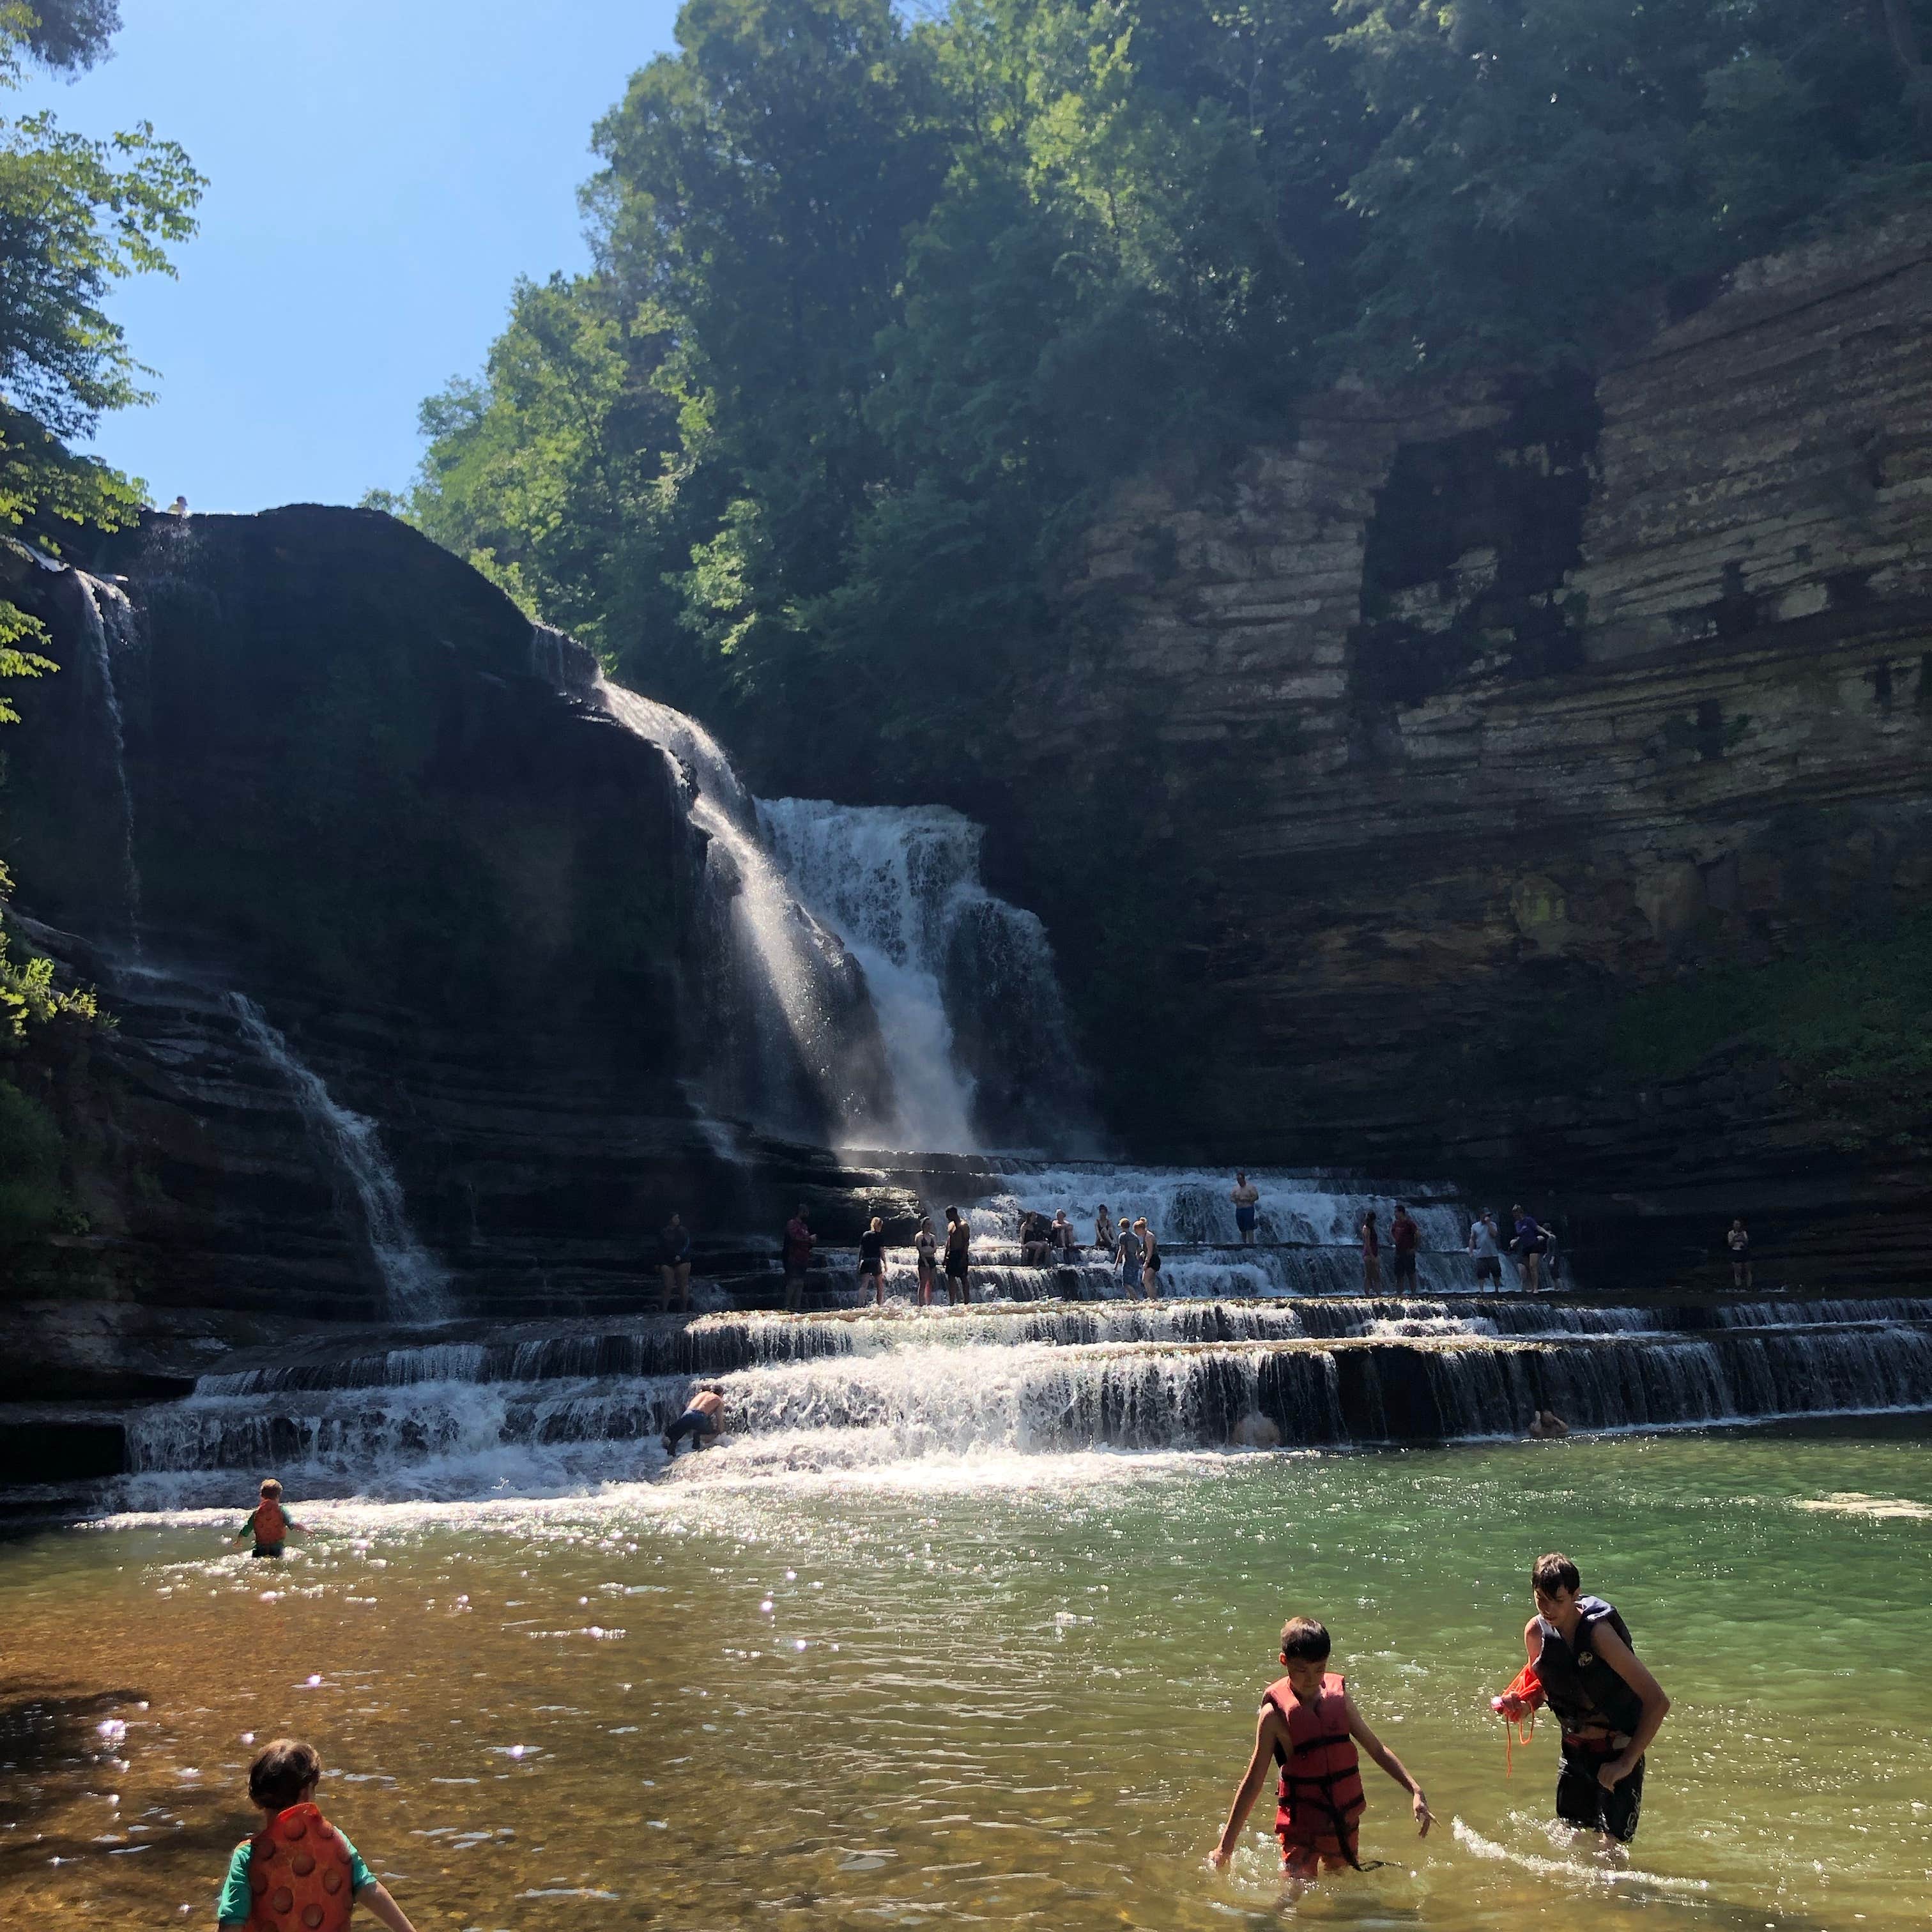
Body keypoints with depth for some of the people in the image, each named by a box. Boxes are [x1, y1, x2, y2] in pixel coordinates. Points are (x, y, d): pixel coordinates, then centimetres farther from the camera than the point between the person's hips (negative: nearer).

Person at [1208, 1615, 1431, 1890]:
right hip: (1300, 1824, -4)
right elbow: (1253, 1781, -8)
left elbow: (1377, 1749, 7)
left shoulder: (1339, 1697, -3)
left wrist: (1415, 1790, -4)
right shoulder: (1276, 1713, -13)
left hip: (1345, 1820, 4)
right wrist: (1225, 1845, -7)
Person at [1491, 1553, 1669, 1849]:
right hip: (1574, 1747, 6)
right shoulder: (1535, 1632, -7)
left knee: (1609, 1846, -11)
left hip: (1617, 1750, -6)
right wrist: (1523, 1706, -8)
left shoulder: (1598, 1632, -26)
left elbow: (1658, 1701, -26)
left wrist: (1627, 1763, -27)